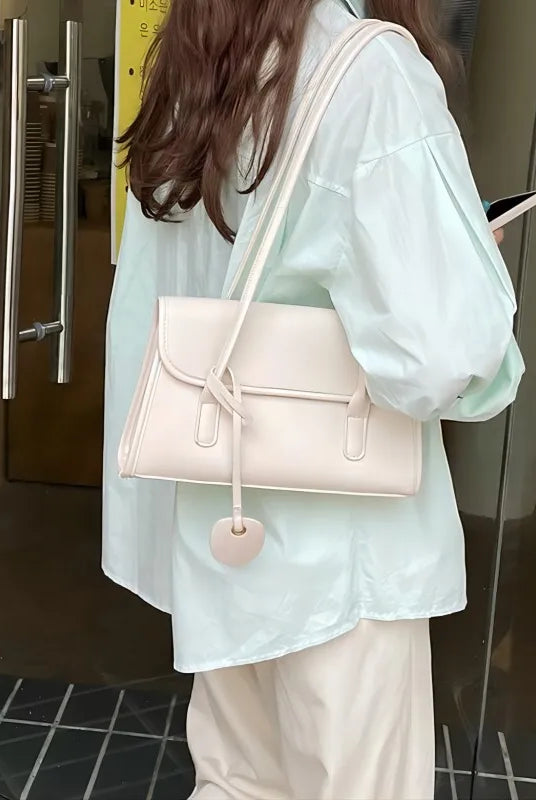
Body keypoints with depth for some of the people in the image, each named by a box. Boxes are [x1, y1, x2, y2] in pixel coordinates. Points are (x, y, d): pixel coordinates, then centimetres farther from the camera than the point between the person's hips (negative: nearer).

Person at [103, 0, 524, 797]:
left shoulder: (190, 87, 6)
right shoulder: (372, 72, -17)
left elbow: (144, 326, 10)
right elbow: (438, 357, -24)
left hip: (215, 522, 7)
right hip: (335, 539, -7)